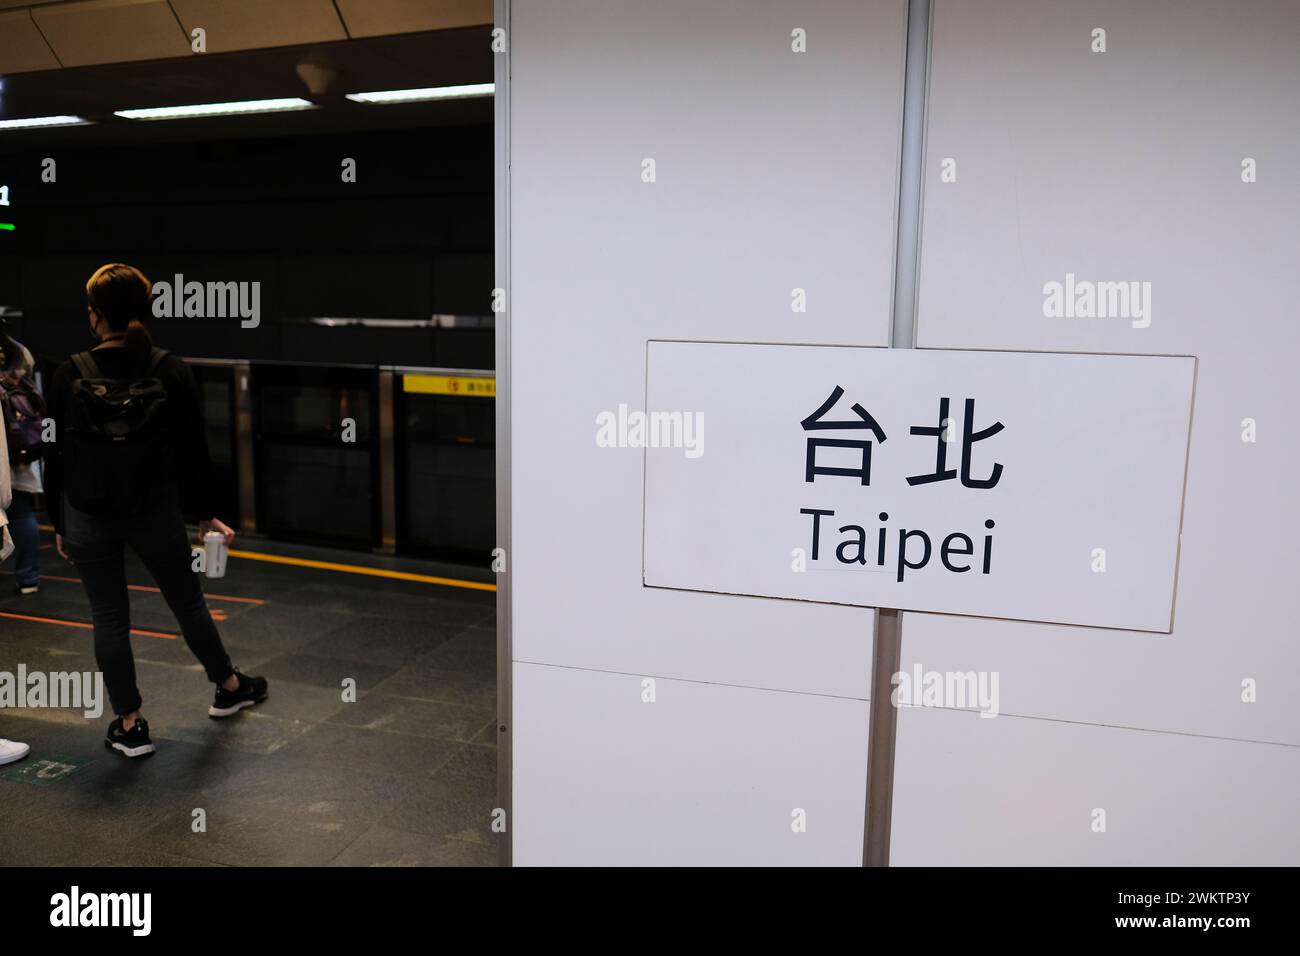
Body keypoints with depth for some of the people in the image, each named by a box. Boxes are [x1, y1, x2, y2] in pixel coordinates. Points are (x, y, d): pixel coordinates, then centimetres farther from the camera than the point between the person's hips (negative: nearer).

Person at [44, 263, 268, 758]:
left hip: (89, 517, -1)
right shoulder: (172, 372, -10)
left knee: (109, 618, 11)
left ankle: (130, 726, 20)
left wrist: (58, 524, 8)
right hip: (156, 512, 1)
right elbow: (194, 453, -4)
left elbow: (57, 458, -4)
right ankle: (229, 687, 36)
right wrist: (206, 514, 7)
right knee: (187, 601, 18)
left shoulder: (69, 377, -11)